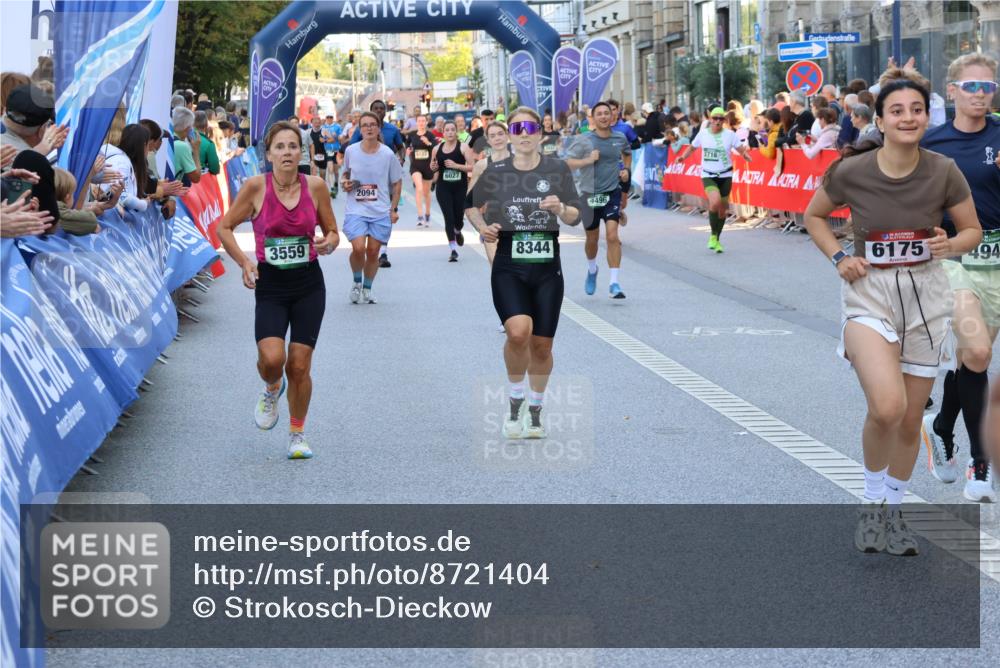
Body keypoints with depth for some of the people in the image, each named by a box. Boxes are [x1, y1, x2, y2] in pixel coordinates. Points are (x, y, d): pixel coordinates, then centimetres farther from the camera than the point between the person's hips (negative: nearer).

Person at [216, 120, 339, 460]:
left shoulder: (315, 186, -3)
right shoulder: (256, 186, -8)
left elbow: (332, 231, 10)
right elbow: (224, 228, 2)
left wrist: (328, 243, -13)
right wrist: (244, 262, -12)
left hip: (309, 284, 1)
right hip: (270, 285, -1)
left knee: (299, 365, 1)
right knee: (272, 358, -20)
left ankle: (297, 433, 23)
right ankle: (273, 388, 18)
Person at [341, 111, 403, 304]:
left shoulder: (387, 154, -4)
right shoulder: (351, 151, 0)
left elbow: (397, 183, 7)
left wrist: (394, 209, 2)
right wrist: (344, 183, -3)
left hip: (381, 212, 0)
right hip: (355, 210, 0)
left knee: (373, 252, 4)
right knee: (358, 248, -17)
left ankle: (367, 289, 24)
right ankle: (357, 283, 10)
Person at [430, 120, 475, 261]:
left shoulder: (463, 147, -5)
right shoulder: (436, 149, 5)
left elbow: (472, 167, -10)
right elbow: (433, 166, 20)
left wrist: (456, 165, -21)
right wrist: (433, 167, -4)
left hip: (460, 187, -1)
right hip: (443, 187, 1)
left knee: (459, 216, 8)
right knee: (448, 217, -8)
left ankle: (457, 232, 45)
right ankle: (453, 249, -4)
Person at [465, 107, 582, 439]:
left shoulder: (557, 169, 0)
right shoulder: (496, 171, 1)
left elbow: (576, 217, 1)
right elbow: (471, 205, 16)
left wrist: (561, 208, -20)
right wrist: (483, 227, -3)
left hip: (547, 269, 1)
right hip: (508, 268, -1)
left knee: (541, 345, 6)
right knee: (519, 331, -24)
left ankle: (535, 410, 30)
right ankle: (515, 399, -1)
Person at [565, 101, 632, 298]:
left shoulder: (620, 139, 4)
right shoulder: (583, 140, -6)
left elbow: (627, 153, 26)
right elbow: (568, 162, -10)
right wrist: (588, 160, -21)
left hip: (612, 193, 1)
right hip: (589, 193, 0)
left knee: (612, 236, -14)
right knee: (592, 239, 13)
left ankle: (614, 283, -13)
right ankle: (592, 270, 43)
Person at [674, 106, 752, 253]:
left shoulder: (730, 135, -3)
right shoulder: (703, 134, 1)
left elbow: (742, 150, -6)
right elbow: (692, 147, 16)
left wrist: (746, 154, -28)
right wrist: (683, 156, -1)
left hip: (725, 176, 1)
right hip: (708, 176, -1)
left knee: (723, 209, 7)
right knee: (715, 202, -25)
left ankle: (717, 240, 28)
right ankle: (713, 235, -6)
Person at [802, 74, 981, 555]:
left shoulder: (943, 172, -8)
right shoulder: (851, 171, -11)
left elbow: (973, 230, 5)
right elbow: (813, 216, 8)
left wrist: (952, 245, -16)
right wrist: (839, 257, -7)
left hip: (925, 296, 3)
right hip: (869, 294, -2)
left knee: (911, 419, 12)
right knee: (887, 407, -24)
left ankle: (893, 511, 35)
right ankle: (872, 501, 1)